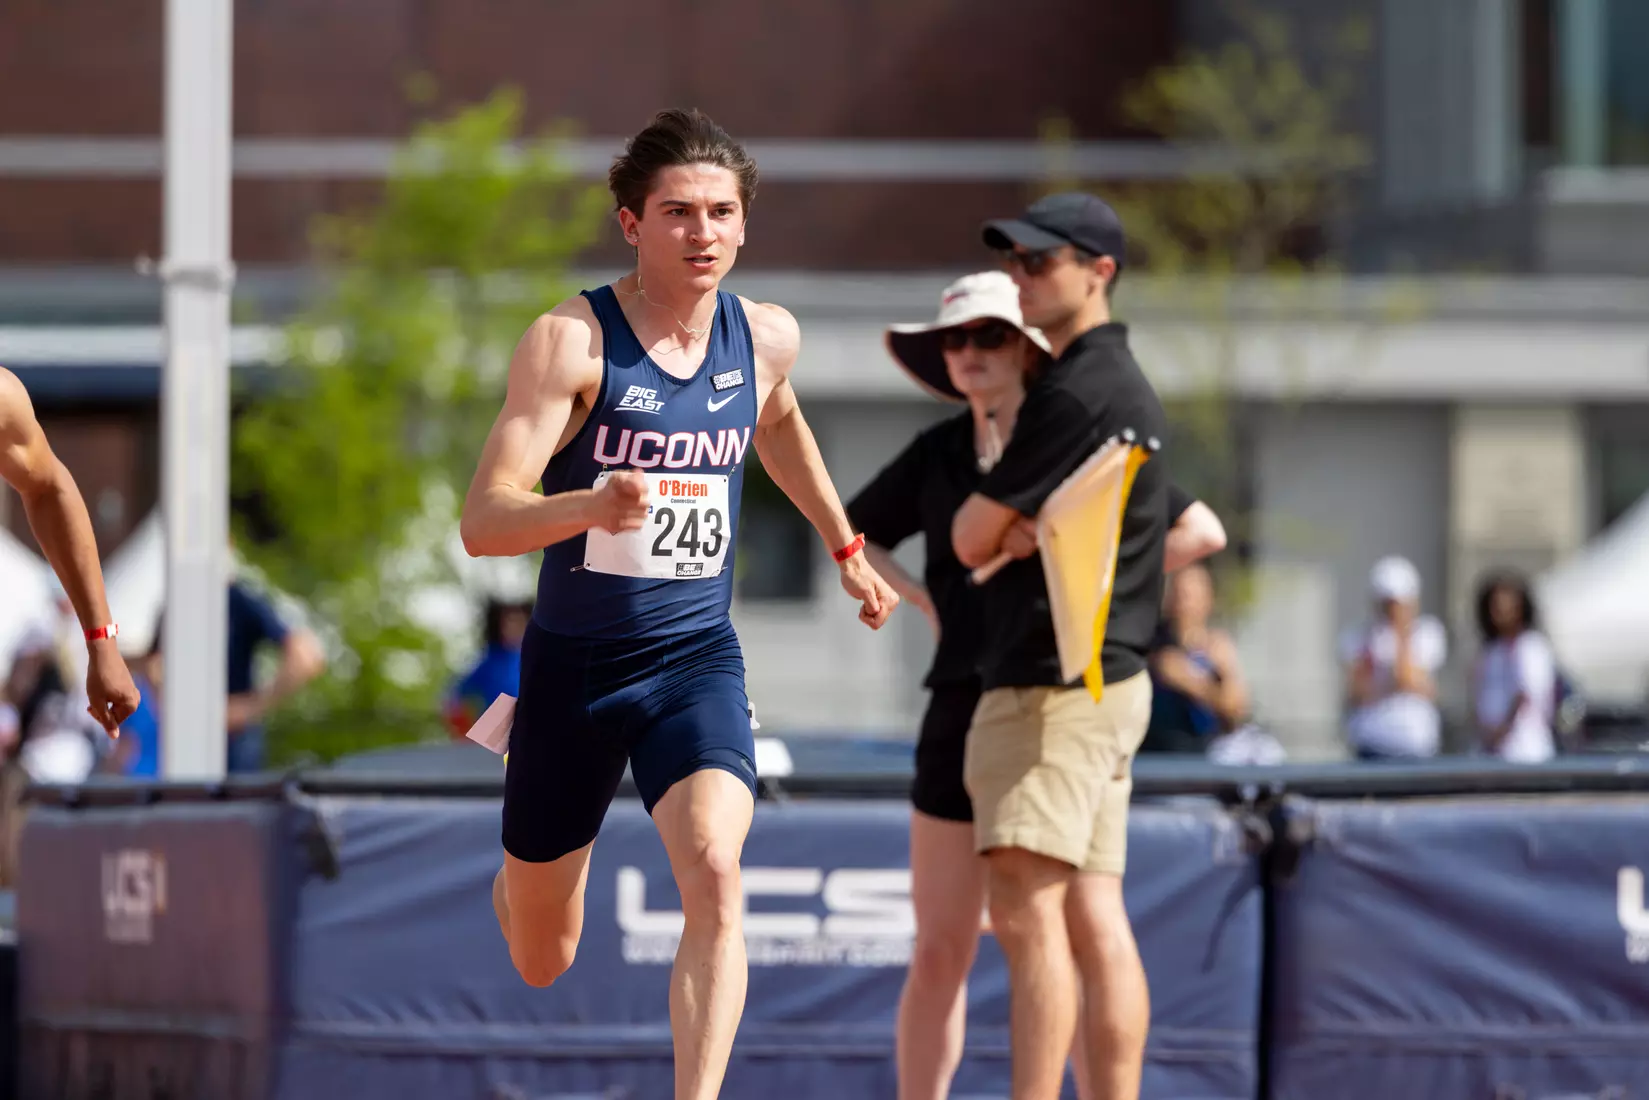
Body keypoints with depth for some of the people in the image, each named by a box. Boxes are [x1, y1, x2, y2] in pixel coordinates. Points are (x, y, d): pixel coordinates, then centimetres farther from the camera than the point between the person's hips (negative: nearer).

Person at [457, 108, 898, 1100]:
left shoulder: (766, 339, 0)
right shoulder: (571, 341, -15)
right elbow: (484, 522, -24)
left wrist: (846, 547, 31)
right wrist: (595, 505, -42)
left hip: (698, 657, 2)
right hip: (573, 661, -2)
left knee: (715, 872, -28)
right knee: (541, 963, 13)